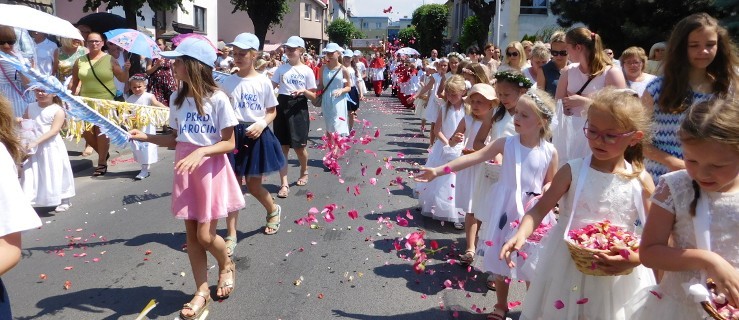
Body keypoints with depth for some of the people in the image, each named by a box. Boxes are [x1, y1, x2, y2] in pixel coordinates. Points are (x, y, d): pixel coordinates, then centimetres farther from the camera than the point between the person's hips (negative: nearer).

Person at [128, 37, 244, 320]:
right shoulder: (176, 99, 5)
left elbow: (229, 143, -12)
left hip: (211, 169, -6)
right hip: (185, 171, 6)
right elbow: (175, 139, 12)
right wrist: (146, 137, -2)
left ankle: (226, 265, 31)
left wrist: (200, 152, -25)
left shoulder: (217, 99, -14)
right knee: (191, 234, 9)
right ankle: (202, 291, 23)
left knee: (205, 235, -3)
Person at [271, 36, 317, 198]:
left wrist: (303, 91, -18)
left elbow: (313, 96, 1)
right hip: (282, 107, 2)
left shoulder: (307, 71, 0)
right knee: (283, 146, 1)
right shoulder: (281, 68, 6)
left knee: (299, 146, 3)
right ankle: (284, 184, 7)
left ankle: (304, 172, 35)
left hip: (299, 108, -2)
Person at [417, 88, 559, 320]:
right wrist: (440, 170, -22)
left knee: (531, 264, 11)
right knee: (500, 260, 14)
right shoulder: (506, 144, -9)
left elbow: (551, 182, 6)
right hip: (506, 210, 1)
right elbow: (474, 157, -15)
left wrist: (545, 192, -18)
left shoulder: (550, 152, -8)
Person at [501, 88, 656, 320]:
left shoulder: (640, 181, -6)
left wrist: (636, 258, -20)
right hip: (567, 266, 0)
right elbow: (540, 208, -9)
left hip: (618, 273, 0)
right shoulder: (572, 171, -7)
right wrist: (521, 234, -26)